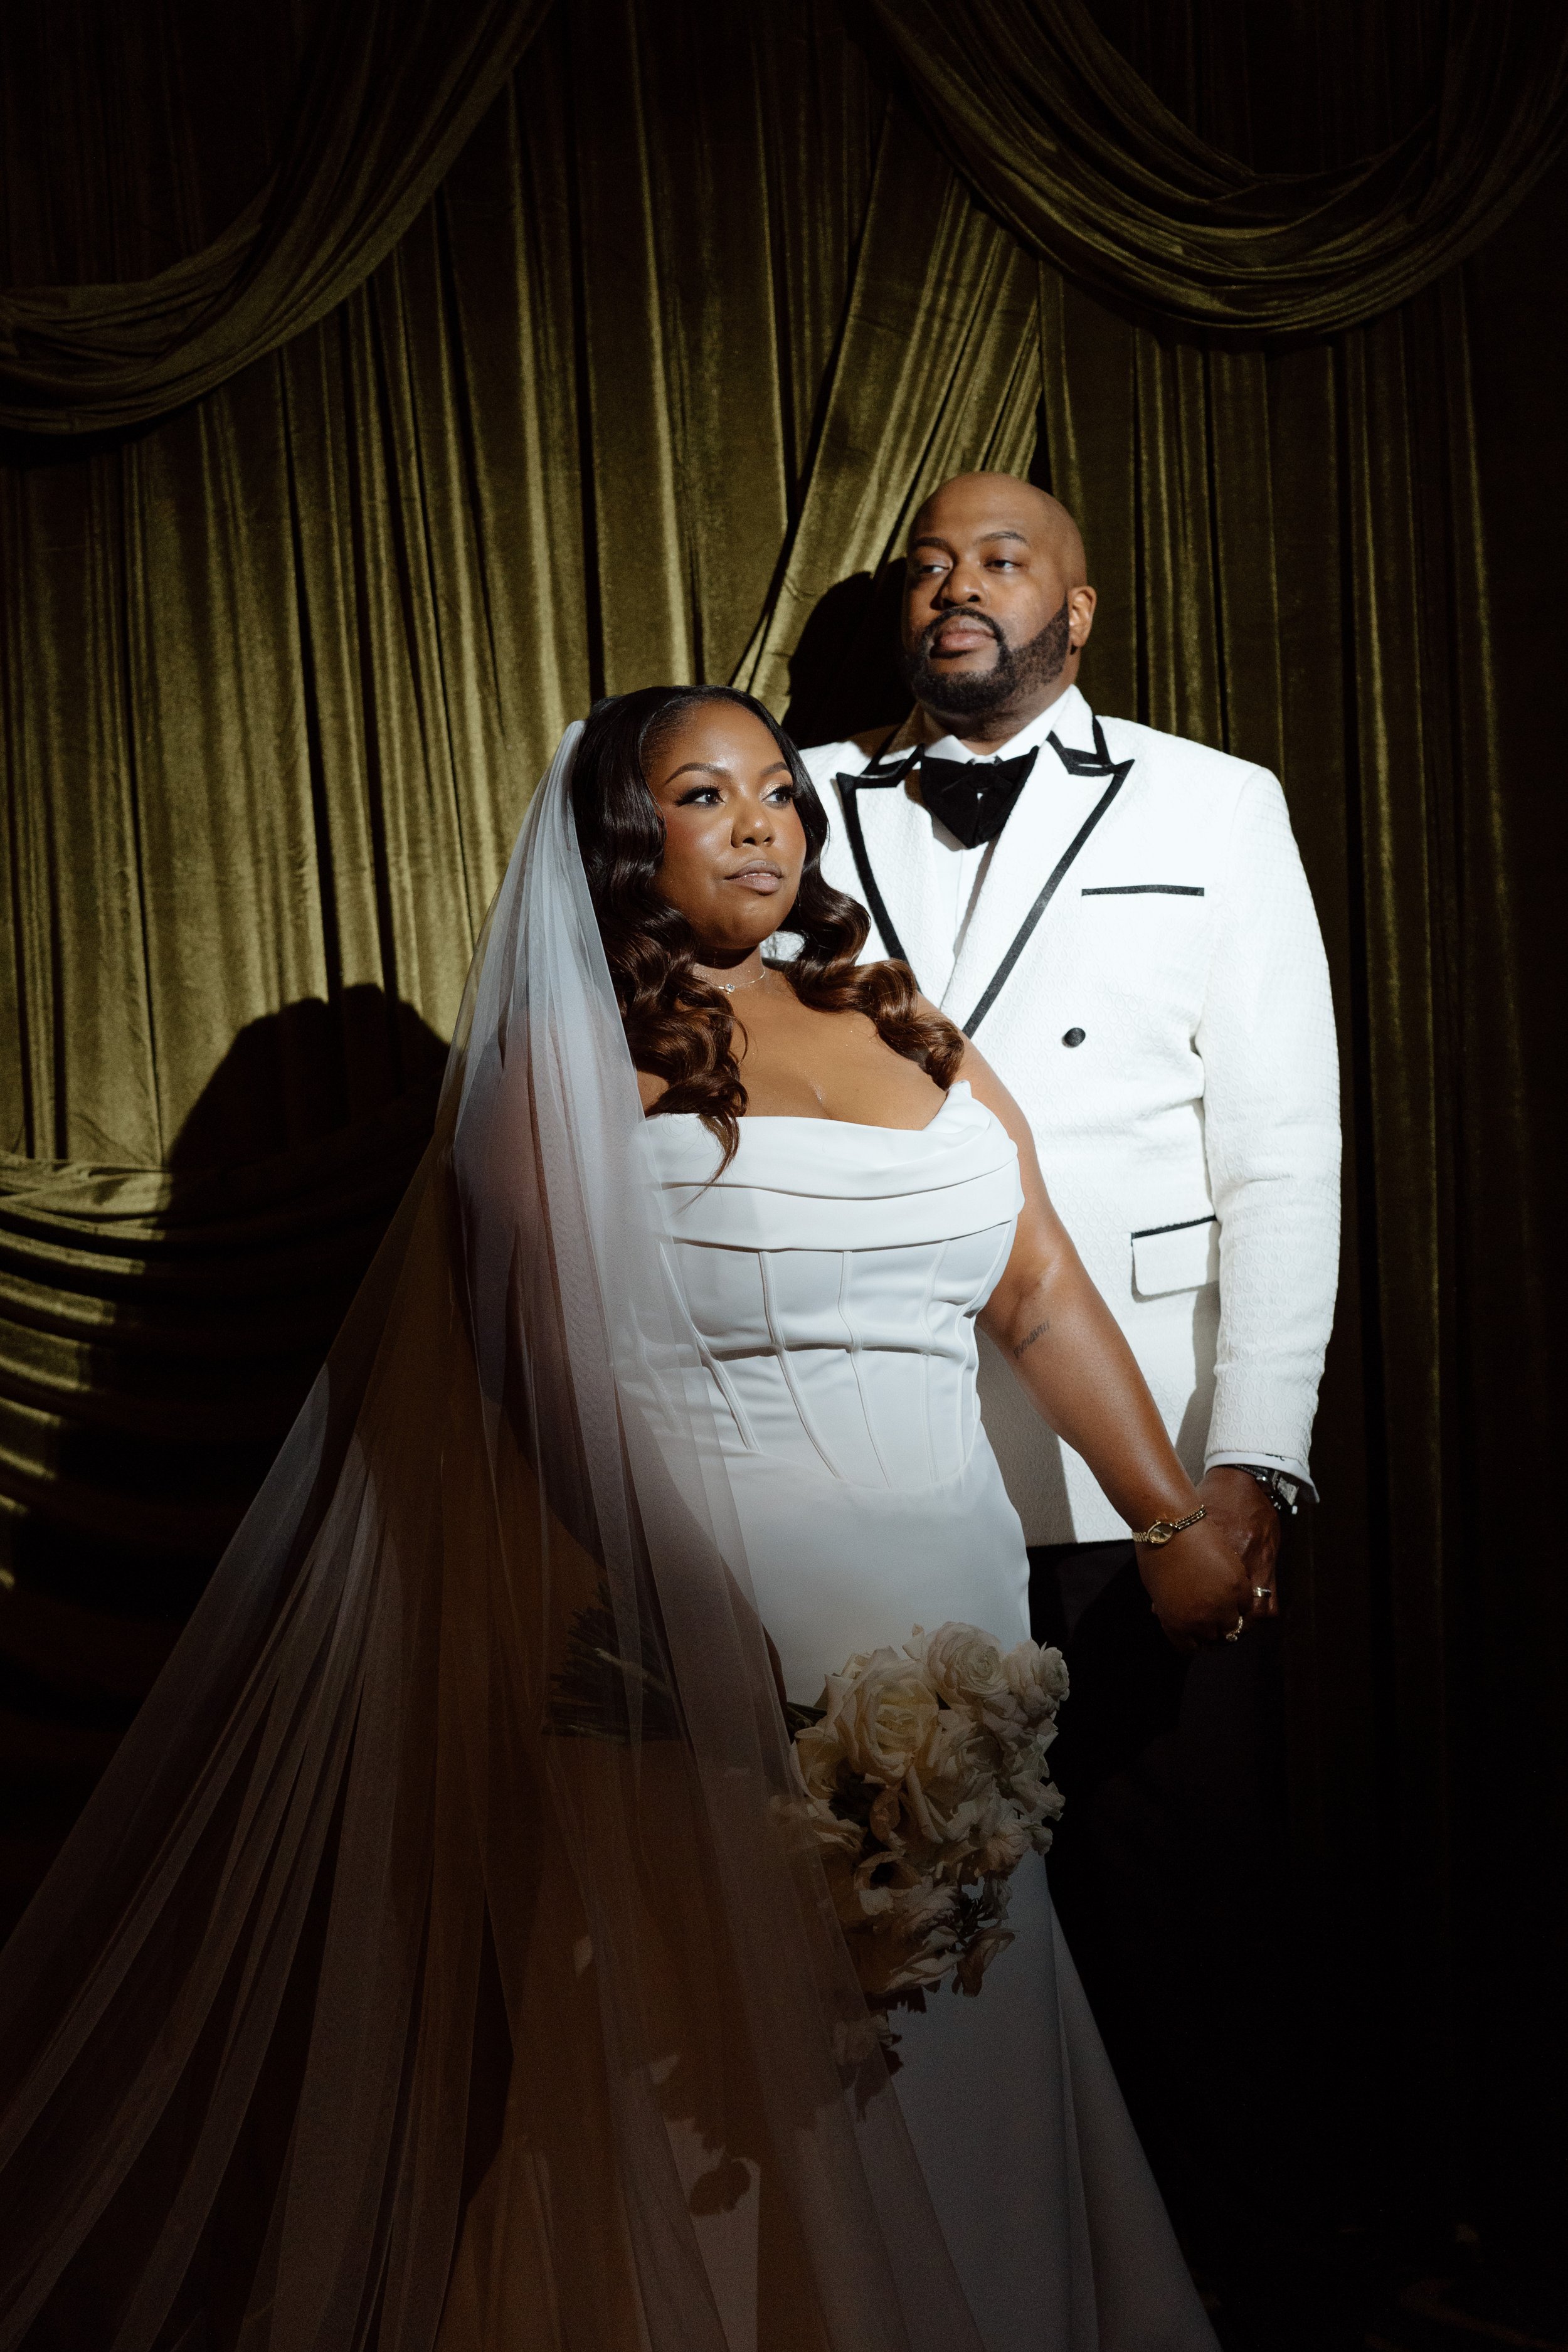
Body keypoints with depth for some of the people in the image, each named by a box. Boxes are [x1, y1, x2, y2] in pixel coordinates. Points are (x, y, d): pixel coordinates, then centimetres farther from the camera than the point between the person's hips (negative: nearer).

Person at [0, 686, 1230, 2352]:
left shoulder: (909, 1034, 12)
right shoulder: (576, 1065, -5)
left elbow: (1044, 1294, 11)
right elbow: (569, 1392, -12)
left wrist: (1176, 1522, 8)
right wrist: (729, 1651, -19)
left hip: (953, 1626, 6)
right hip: (716, 1653, -5)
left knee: (949, 2057, 16)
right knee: (725, 2090, 6)